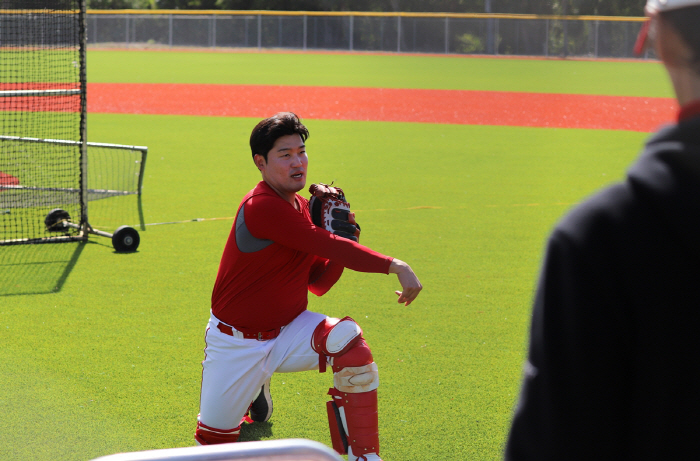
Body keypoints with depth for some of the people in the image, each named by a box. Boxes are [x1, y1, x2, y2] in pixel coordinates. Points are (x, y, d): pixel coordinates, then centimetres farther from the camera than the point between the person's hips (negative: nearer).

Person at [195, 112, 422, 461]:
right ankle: (254, 389, 37)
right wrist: (396, 266, -34)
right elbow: (327, 246, -31)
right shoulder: (261, 208, -25)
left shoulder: (301, 207, 3)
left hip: (287, 331, 5)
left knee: (348, 339, -26)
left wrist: (341, 236, -11)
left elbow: (318, 284, 6)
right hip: (236, 340, -5)